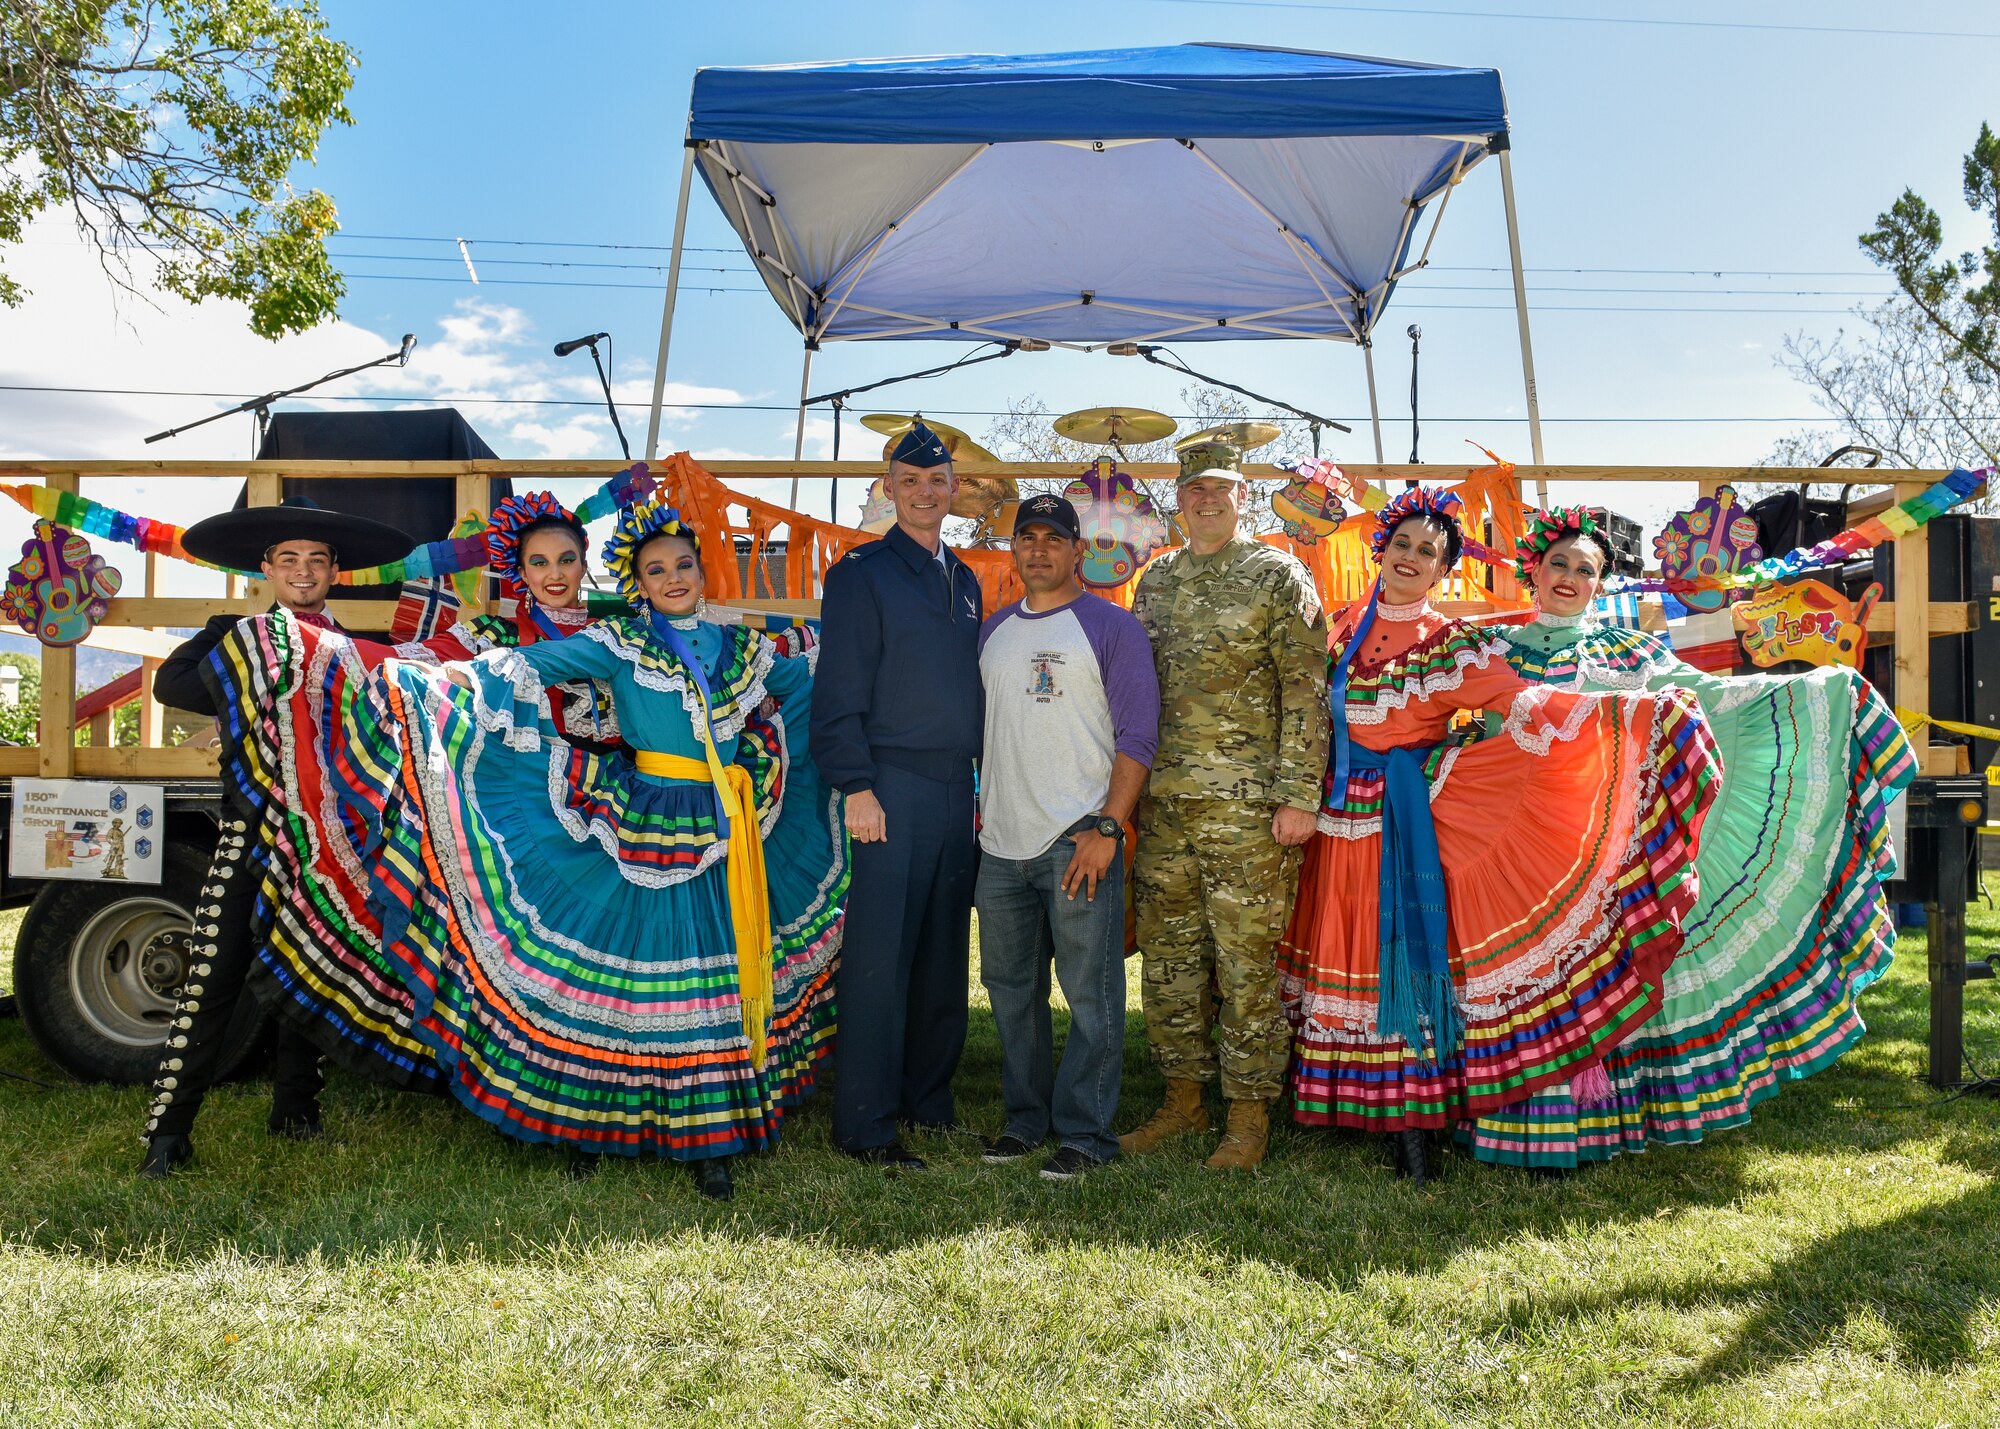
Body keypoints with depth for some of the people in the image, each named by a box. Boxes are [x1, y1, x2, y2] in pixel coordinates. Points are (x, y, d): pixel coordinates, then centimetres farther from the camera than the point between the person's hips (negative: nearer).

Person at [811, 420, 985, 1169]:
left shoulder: (964, 582, 17)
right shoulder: (862, 574, -3)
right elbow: (839, 692, -8)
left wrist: (988, 779, 16)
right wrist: (856, 787, -14)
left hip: (957, 791, 6)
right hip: (892, 789, -6)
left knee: (944, 955, 10)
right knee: (880, 958, -5)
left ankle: (928, 1099, 23)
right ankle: (866, 1126, 2)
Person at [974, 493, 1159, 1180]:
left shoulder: (1113, 627, -2)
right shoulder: (992, 632, 14)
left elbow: (1136, 735, -6)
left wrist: (1106, 828, -14)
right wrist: (979, 811, 11)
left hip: (1077, 840, -6)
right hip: (1000, 842, 6)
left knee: (1090, 994, -2)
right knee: (1010, 989, 14)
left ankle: (1084, 1132, 9)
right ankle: (1026, 1118, 27)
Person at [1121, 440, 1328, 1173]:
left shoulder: (1277, 576, -2)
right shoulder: (1155, 578, 14)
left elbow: (1306, 692, -6)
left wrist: (1299, 795, -13)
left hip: (1246, 807, -5)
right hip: (1162, 801, 6)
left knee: (1247, 961, -1)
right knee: (1168, 955, 10)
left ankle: (1250, 1113, 10)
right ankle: (1183, 1097, 23)